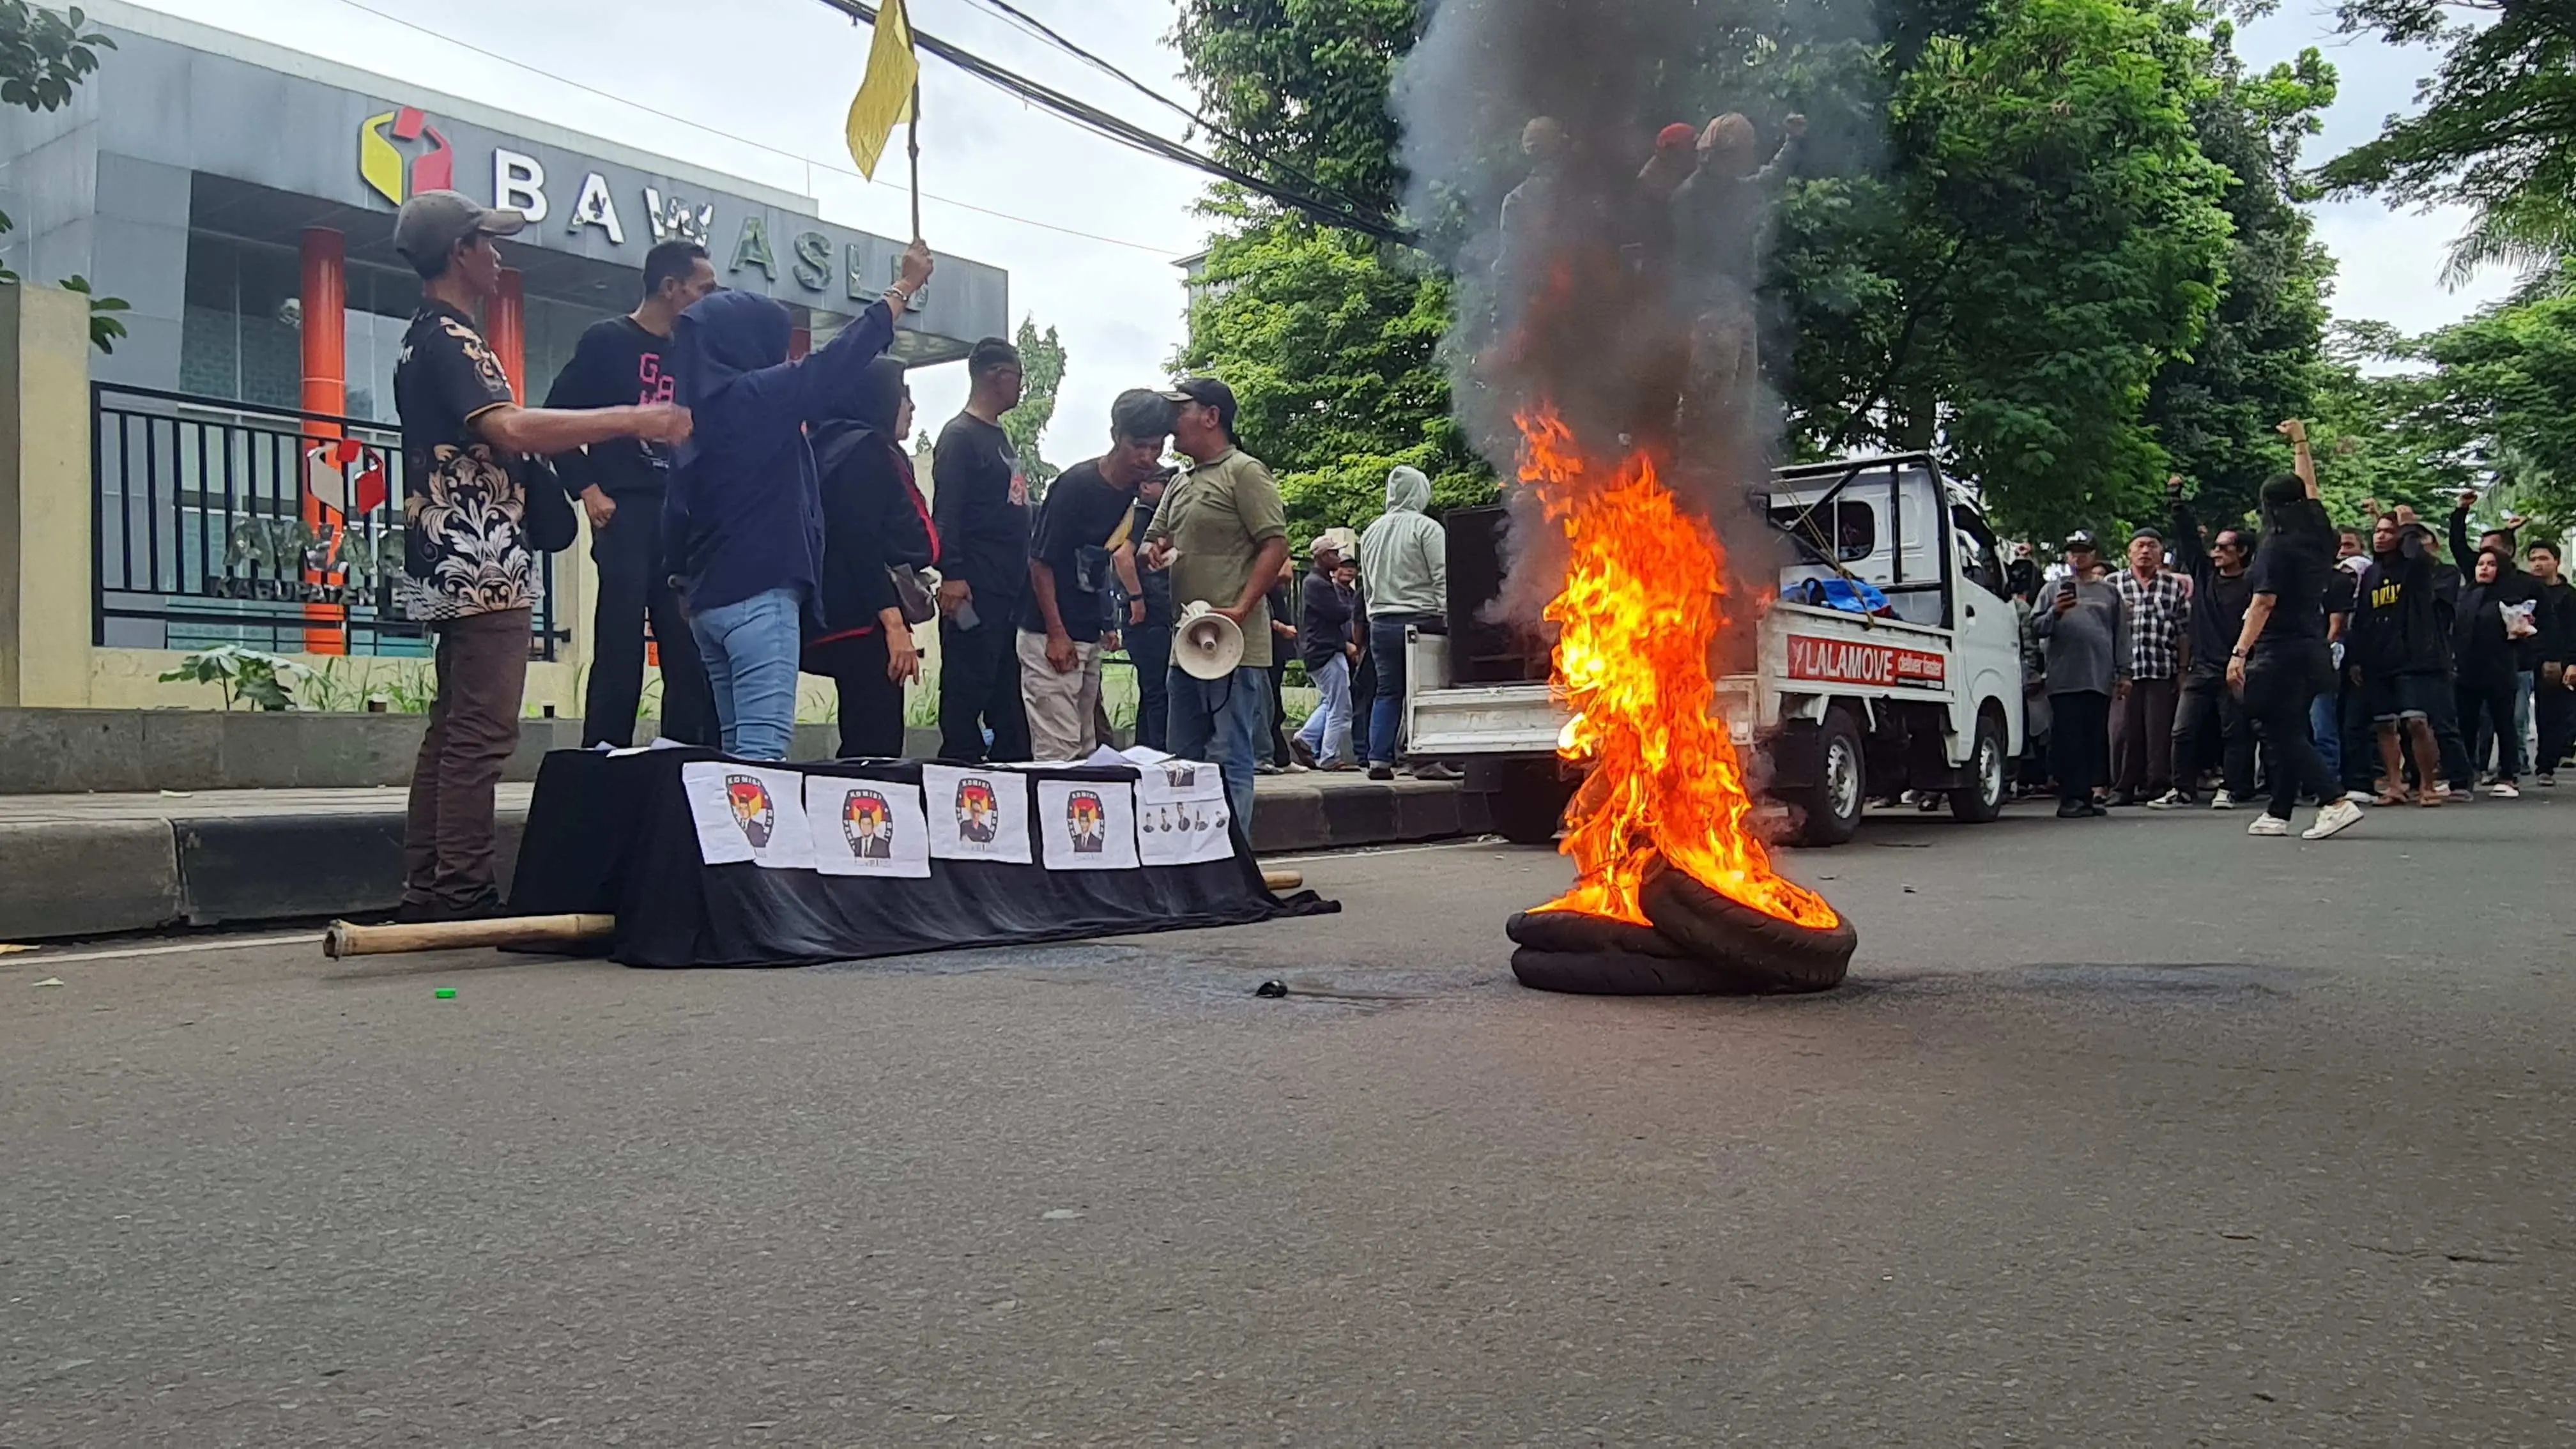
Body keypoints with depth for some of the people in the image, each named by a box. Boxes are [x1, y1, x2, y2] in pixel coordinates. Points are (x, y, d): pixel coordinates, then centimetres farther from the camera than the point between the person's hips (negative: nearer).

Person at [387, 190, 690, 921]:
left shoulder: (425, 340, 23)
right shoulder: (450, 340, -10)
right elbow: (511, 429, -25)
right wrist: (631, 420, -24)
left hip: (457, 571, 11)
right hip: (481, 567, -11)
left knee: (452, 730, 10)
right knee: (481, 732, -11)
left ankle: (426, 891, 12)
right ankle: (463, 895, -11)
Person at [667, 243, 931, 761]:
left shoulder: (701, 412, 16)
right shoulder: (756, 397, -7)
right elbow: (836, 363, -1)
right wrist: (903, 288, 9)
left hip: (712, 597, 9)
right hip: (759, 593, -9)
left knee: (740, 749, 11)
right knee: (764, 749, -14)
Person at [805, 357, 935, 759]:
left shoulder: (841, 447, 23)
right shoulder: (865, 450, -7)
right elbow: (861, 544, -18)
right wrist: (894, 624, -23)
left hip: (847, 621, 11)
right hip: (866, 622, -11)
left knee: (863, 746, 12)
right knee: (877, 748, -14)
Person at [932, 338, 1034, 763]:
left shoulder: (1000, 438, 22)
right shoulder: (960, 436, -6)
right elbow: (945, 511, -15)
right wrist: (952, 575, -23)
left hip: (1007, 592, 9)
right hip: (974, 593, -9)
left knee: (1008, 700, 11)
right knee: (968, 691, -8)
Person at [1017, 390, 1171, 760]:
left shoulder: (1133, 488, 5)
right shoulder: (1076, 485, -18)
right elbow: (1040, 562, -15)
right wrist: (1056, 634, -18)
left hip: (1089, 636, 8)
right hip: (1052, 635, -8)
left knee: (1085, 751, 12)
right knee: (1058, 754, -10)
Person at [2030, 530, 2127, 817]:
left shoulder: (2110, 592, 17)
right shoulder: (2054, 590, 12)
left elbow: (2121, 634, 16)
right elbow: (2036, 628, 5)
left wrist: (2123, 673, 9)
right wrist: (2055, 611, -14)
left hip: (2100, 678, 2)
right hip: (2064, 678, -2)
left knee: (2095, 740, 3)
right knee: (2067, 739, -6)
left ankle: (2086, 795, 9)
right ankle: (2070, 796, -5)